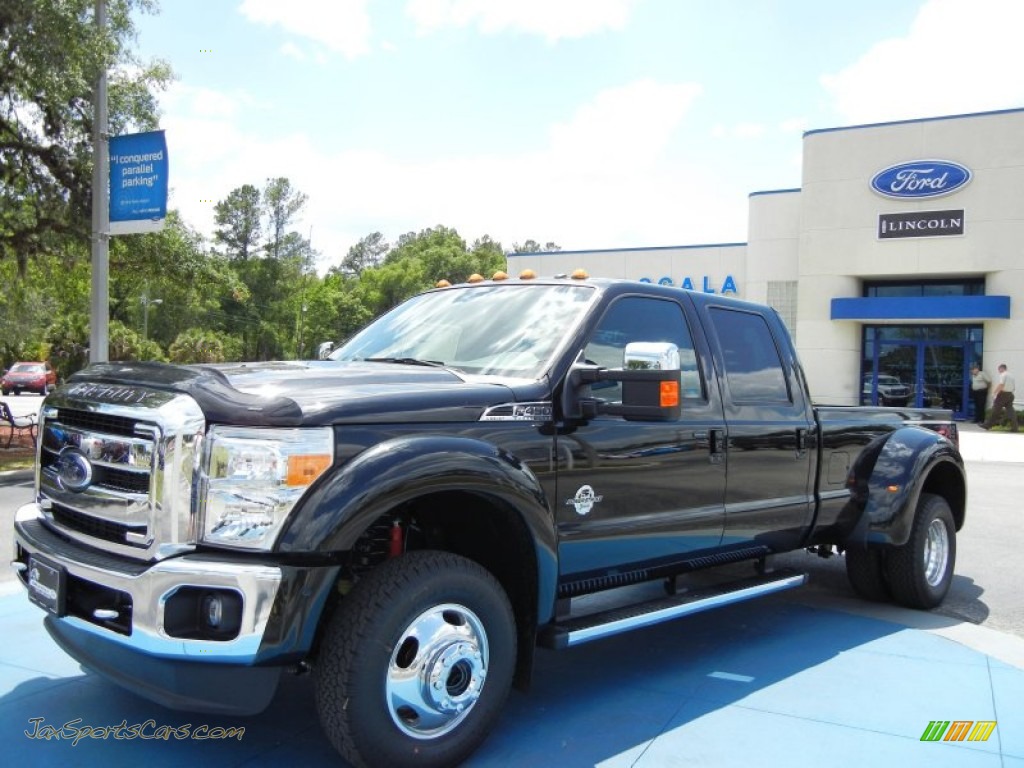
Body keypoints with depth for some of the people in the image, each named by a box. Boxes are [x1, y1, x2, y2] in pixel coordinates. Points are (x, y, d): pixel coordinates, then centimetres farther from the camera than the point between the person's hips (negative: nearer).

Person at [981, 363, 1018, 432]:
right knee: (1010, 410, 4)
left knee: (996, 410, -2)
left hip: (1003, 394, -8)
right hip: (1010, 394, 8)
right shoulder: (1011, 375, 17)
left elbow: (1001, 385, -20)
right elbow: (1014, 387, 20)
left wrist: (995, 394, -19)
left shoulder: (1003, 375, -9)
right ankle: (1014, 427, -4)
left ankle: (987, 425, 3)